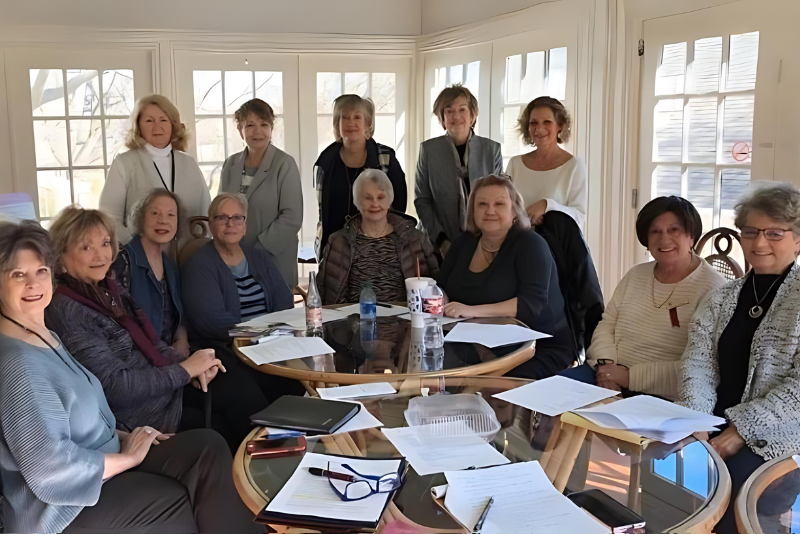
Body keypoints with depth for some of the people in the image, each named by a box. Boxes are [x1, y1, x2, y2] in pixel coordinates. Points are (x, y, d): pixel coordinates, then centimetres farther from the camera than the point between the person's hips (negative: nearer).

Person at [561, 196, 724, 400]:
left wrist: (630, 376, -19)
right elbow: (606, 325, 12)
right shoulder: (636, 275, 15)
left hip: (661, 396, -6)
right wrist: (605, 364, -9)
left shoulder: (712, 290, -8)